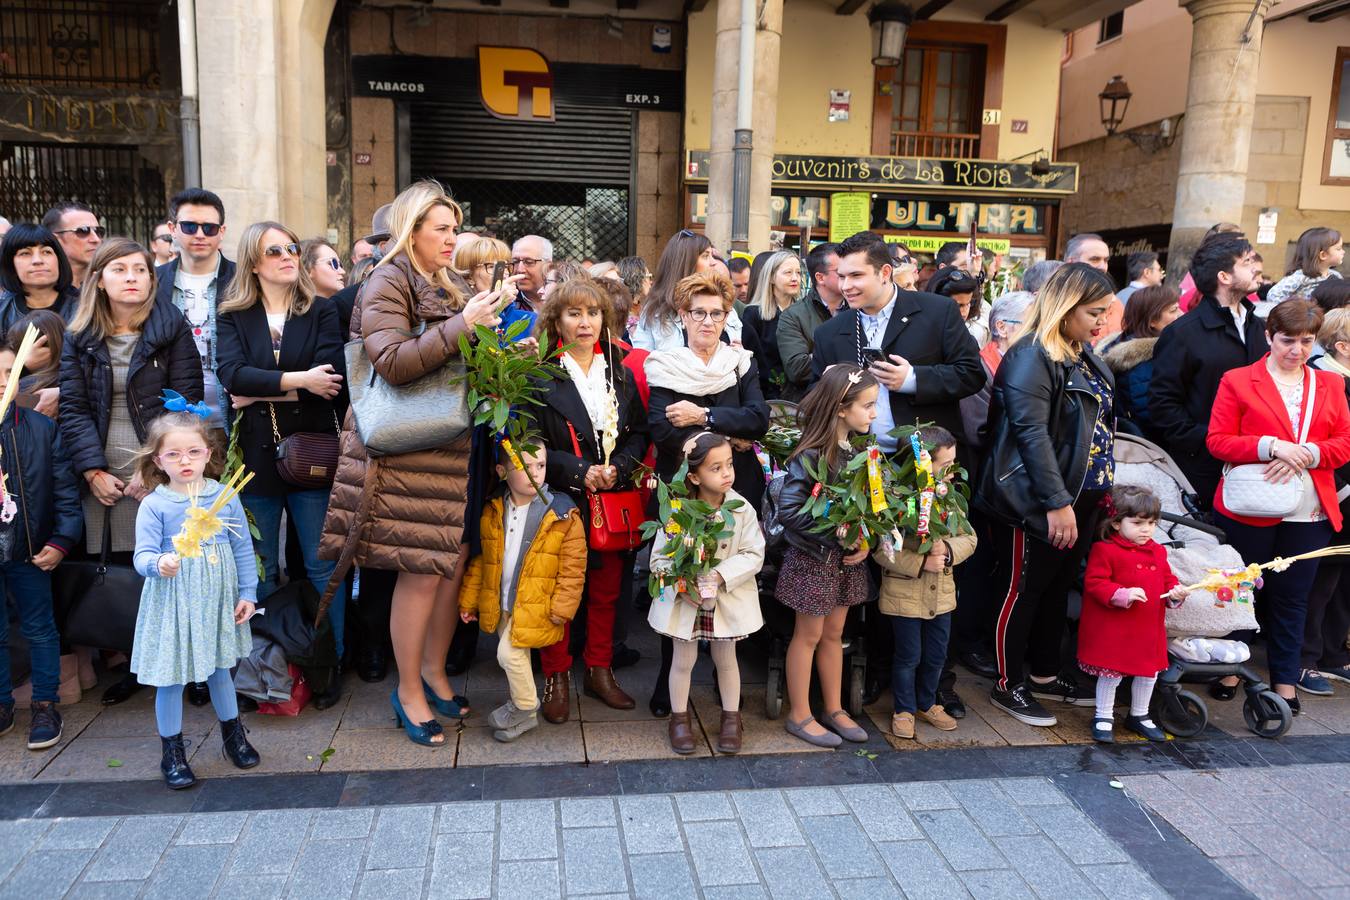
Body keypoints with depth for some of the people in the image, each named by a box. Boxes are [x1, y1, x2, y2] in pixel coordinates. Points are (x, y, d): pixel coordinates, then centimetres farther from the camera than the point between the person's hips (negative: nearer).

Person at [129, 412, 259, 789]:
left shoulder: (224, 497, -2)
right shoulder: (154, 506, -10)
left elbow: (243, 548, 4)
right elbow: (143, 555, -15)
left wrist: (247, 593, 3)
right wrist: (159, 565, -37)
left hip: (217, 601, 3)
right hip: (172, 604, -2)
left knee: (219, 669, 19)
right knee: (170, 678, 6)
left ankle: (234, 734, 37)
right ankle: (172, 751, 24)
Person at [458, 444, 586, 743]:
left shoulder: (562, 515, -15)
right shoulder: (492, 512, -3)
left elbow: (573, 565, -11)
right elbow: (480, 559, 7)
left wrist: (563, 607, -12)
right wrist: (468, 600, 9)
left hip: (535, 606, -5)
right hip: (500, 605, 5)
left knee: (509, 652, -10)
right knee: (512, 655, 17)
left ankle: (525, 710, 12)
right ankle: (521, 699, 39)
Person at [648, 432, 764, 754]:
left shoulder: (742, 510, -13)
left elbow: (753, 555, -13)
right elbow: (659, 558, -11)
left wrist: (719, 575, -25)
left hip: (728, 598, 1)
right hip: (684, 598, -1)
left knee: (726, 658, 17)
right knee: (683, 660, 12)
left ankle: (731, 719, 34)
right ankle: (679, 719, 31)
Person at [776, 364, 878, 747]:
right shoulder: (810, 457, -19)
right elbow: (789, 510, -25)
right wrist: (837, 535, -23)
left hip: (848, 558, 6)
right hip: (813, 557, -6)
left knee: (834, 633, 17)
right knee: (808, 635, 6)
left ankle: (834, 709, 30)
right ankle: (799, 715, 20)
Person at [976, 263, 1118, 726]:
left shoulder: (1085, 357, 12)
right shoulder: (1030, 357, -17)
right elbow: (1032, 433, -23)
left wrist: (1100, 488, 15)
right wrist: (1057, 503, -24)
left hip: (1080, 499, 9)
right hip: (1036, 503, -9)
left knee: (1058, 587, 18)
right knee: (1022, 591, 3)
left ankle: (1044, 673, 33)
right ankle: (1009, 685, 17)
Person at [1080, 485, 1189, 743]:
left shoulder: (1157, 551, 9)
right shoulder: (1105, 550, -13)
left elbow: (1167, 579, 17)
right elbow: (1094, 583, -17)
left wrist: (1175, 593, -4)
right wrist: (1123, 594, -27)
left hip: (1149, 629, 7)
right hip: (1112, 628, -6)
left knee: (1149, 672, 16)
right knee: (1111, 672, 3)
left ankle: (1139, 715, 36)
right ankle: (1104, 717, 19)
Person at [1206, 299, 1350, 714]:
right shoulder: (1237, 381, 1)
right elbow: (1217, 441, -6)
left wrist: (1306, 454, -12)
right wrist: (1271, 447, -18)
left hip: (1311, 512, 3)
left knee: (1292, 597, 7)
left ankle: (1285, 683, 17)